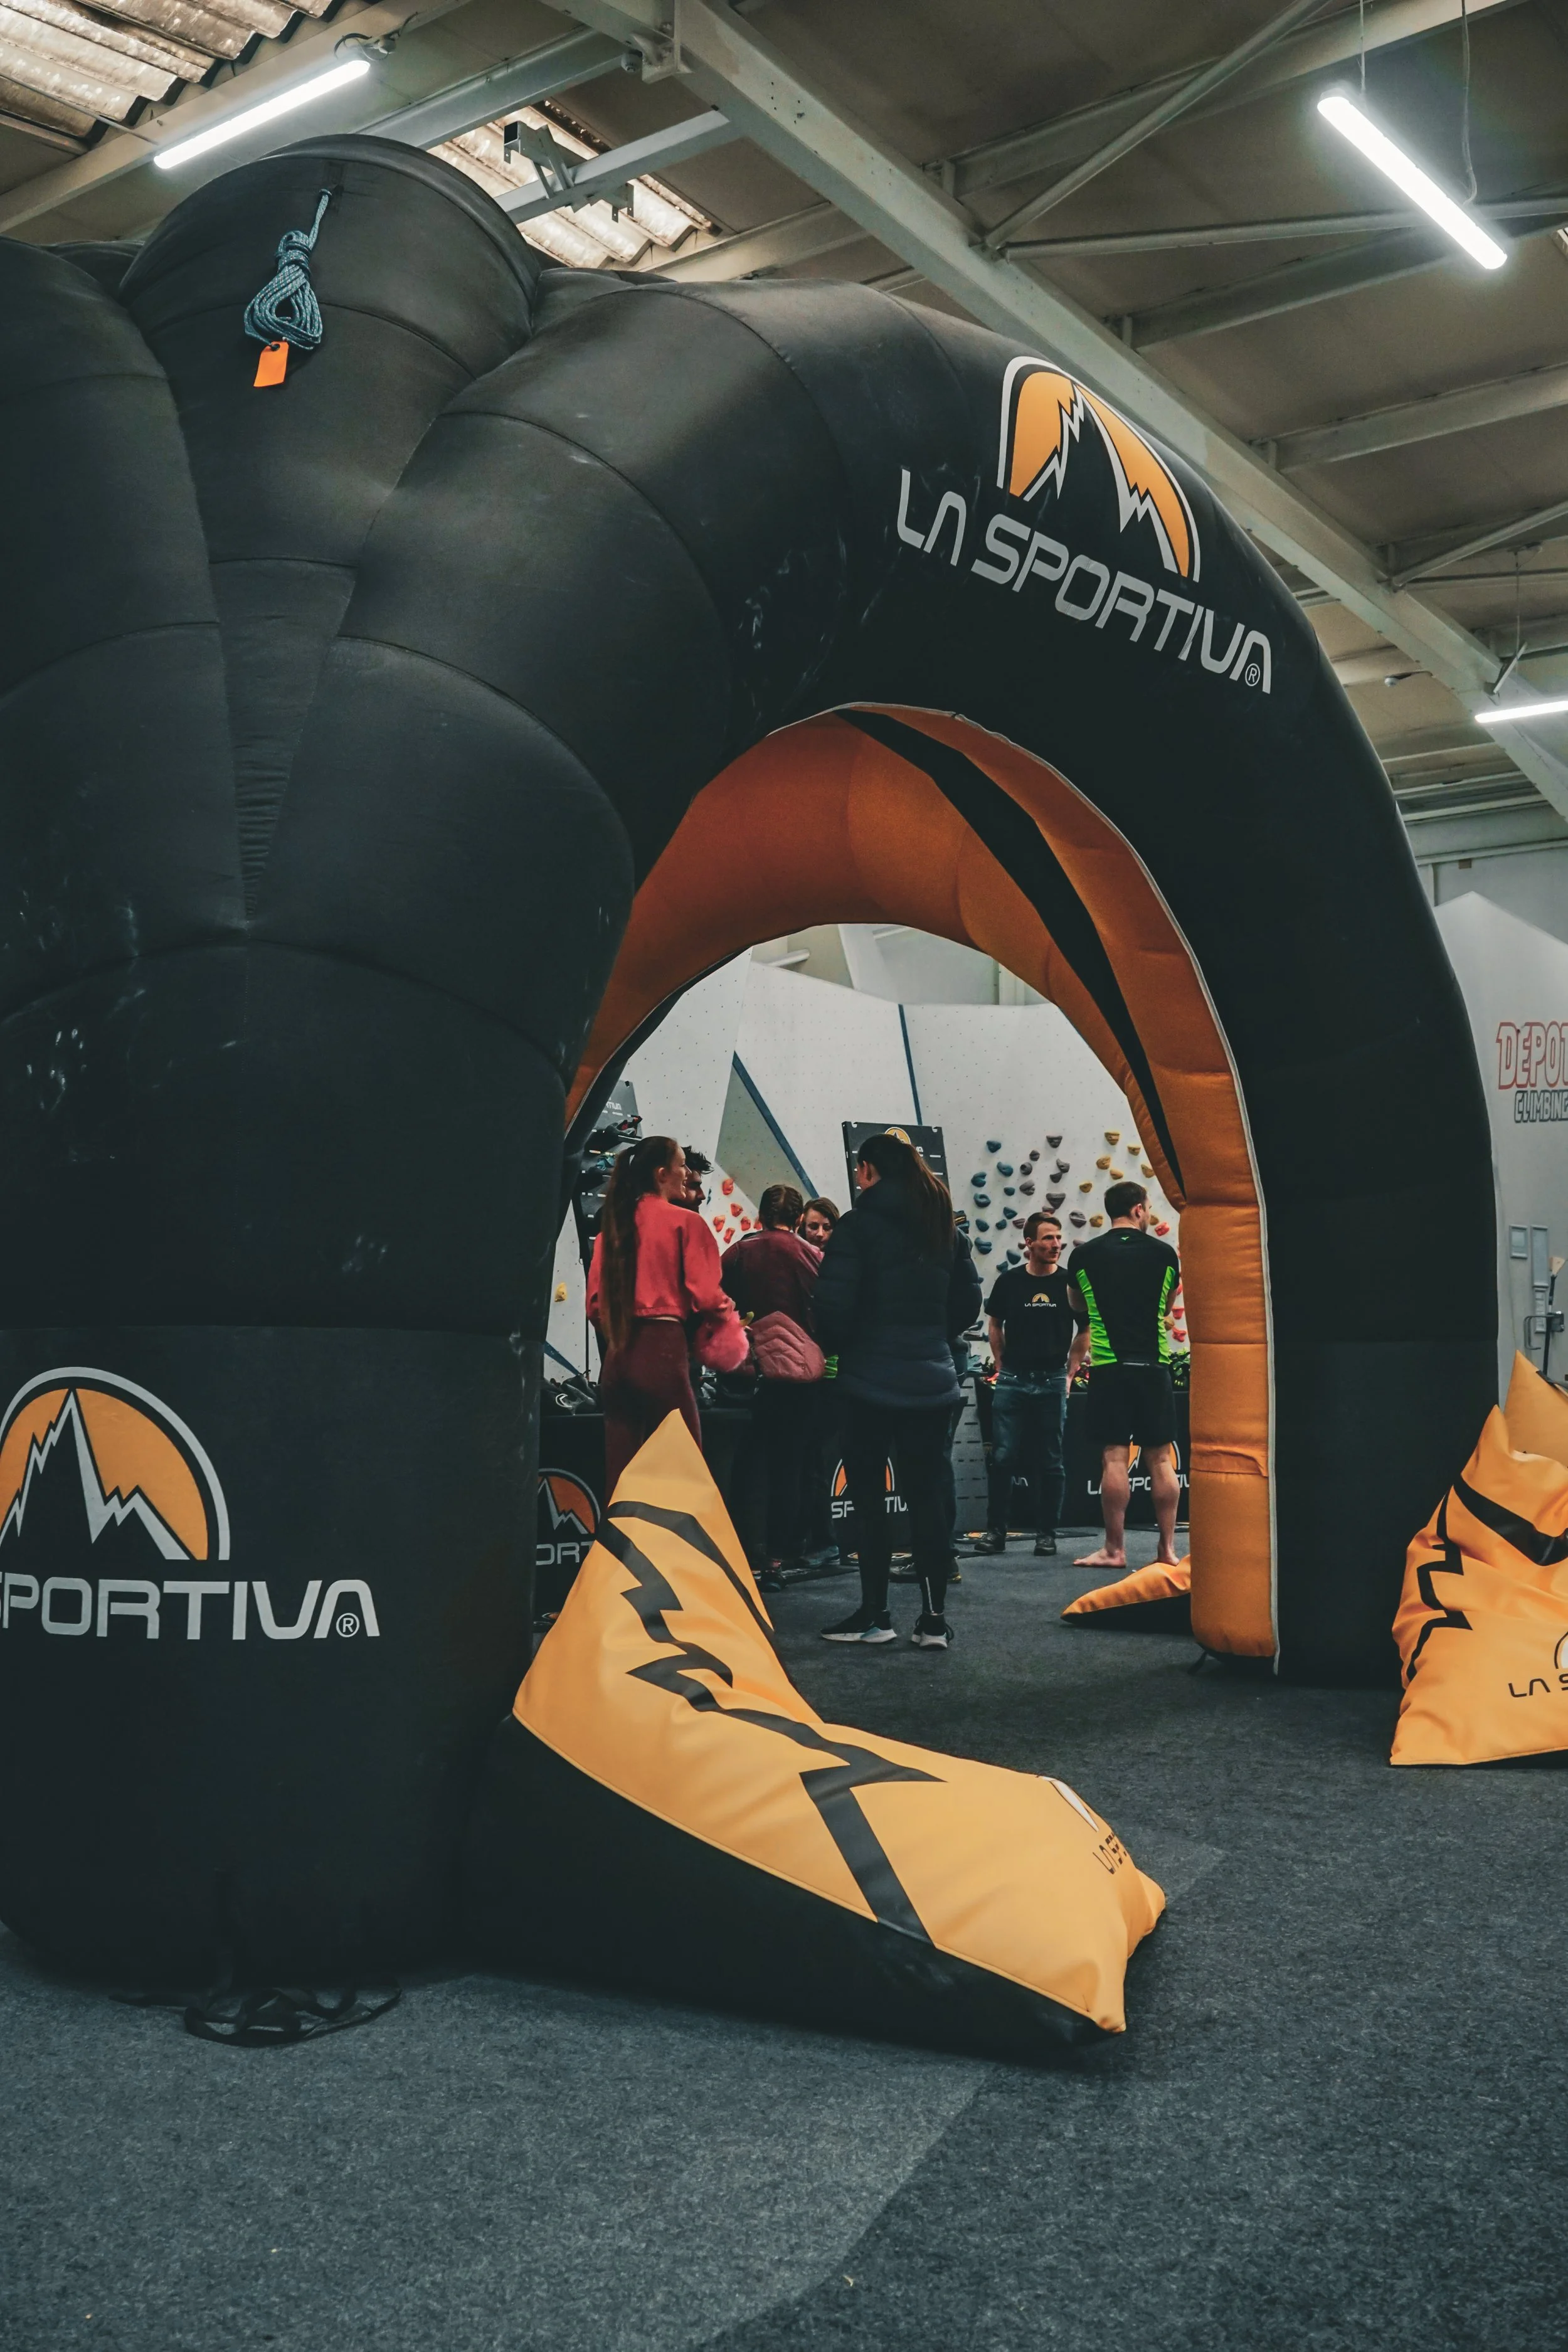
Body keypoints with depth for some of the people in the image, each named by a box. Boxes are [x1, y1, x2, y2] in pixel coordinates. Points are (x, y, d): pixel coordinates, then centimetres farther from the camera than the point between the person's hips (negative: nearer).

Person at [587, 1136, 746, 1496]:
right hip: (663, 1349, -6)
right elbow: (706, 1295, -10)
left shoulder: (613, 1223, 10)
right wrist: (729, 1318, 9)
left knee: (620, 1472, 9)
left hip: (618, 1355, 6)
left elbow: (596, 1299, 11)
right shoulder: (685, 1222, -5)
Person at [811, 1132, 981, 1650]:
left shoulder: (860, 1225, -9)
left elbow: (832, 1304, -15)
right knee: (926, 1496, 8)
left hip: (873, 1379, -5)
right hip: (932, 1380, 5)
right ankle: (934, 1618, 8)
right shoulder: (944, 1228, 9)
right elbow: (968, 1302, 13)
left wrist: (838, 1347, 3)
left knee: (869, 1496, 4)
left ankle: (874, 1615, 9)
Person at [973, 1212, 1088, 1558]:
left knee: (1049, 1461, 3)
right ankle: (996, 1530, 8)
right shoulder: (1009, 1281, 2)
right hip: (1012, 1381, 0)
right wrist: (1001, 1368, 8)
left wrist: (1069, 1372, 4)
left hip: (1052, 1382, 0)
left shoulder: (1070, 1282, 0)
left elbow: (1084, 1331, 9)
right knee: (1003, 1457, -2)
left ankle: (1046, 1533, 12)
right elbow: (996, 1325, 14)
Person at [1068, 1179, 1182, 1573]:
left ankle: (1115, 1549, 1)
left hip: (1109, 1367, -1)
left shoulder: (1084, 1255, -1)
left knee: (1114, 1458, -1)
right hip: (1154, 1366, 1)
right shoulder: (1164, 1253, 1)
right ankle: (1168, 1547, 9)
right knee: (1160, 1459, 6)